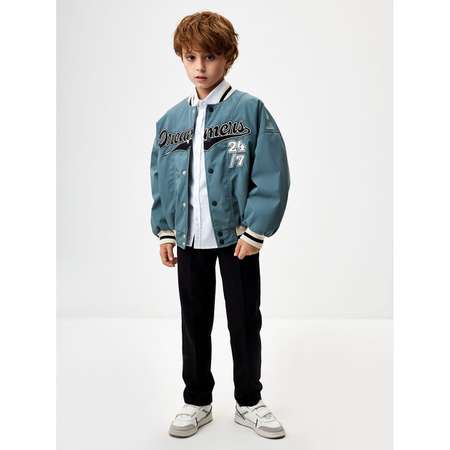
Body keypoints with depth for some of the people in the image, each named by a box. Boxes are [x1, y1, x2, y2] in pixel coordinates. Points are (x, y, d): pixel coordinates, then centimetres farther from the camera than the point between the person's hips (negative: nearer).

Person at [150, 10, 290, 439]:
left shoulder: (250, 110, -8)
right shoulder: (170, 120, 5)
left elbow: (272, 176, -12)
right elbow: (161, 179, 10)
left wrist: (255, 231, -15)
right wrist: (164, 231, 6)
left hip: (237, 236, -3)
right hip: (190, 240, 4)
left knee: (244, 322, 9)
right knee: (194, 322, 14)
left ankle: (249, 402, 29)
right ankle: (197, 401, 32)